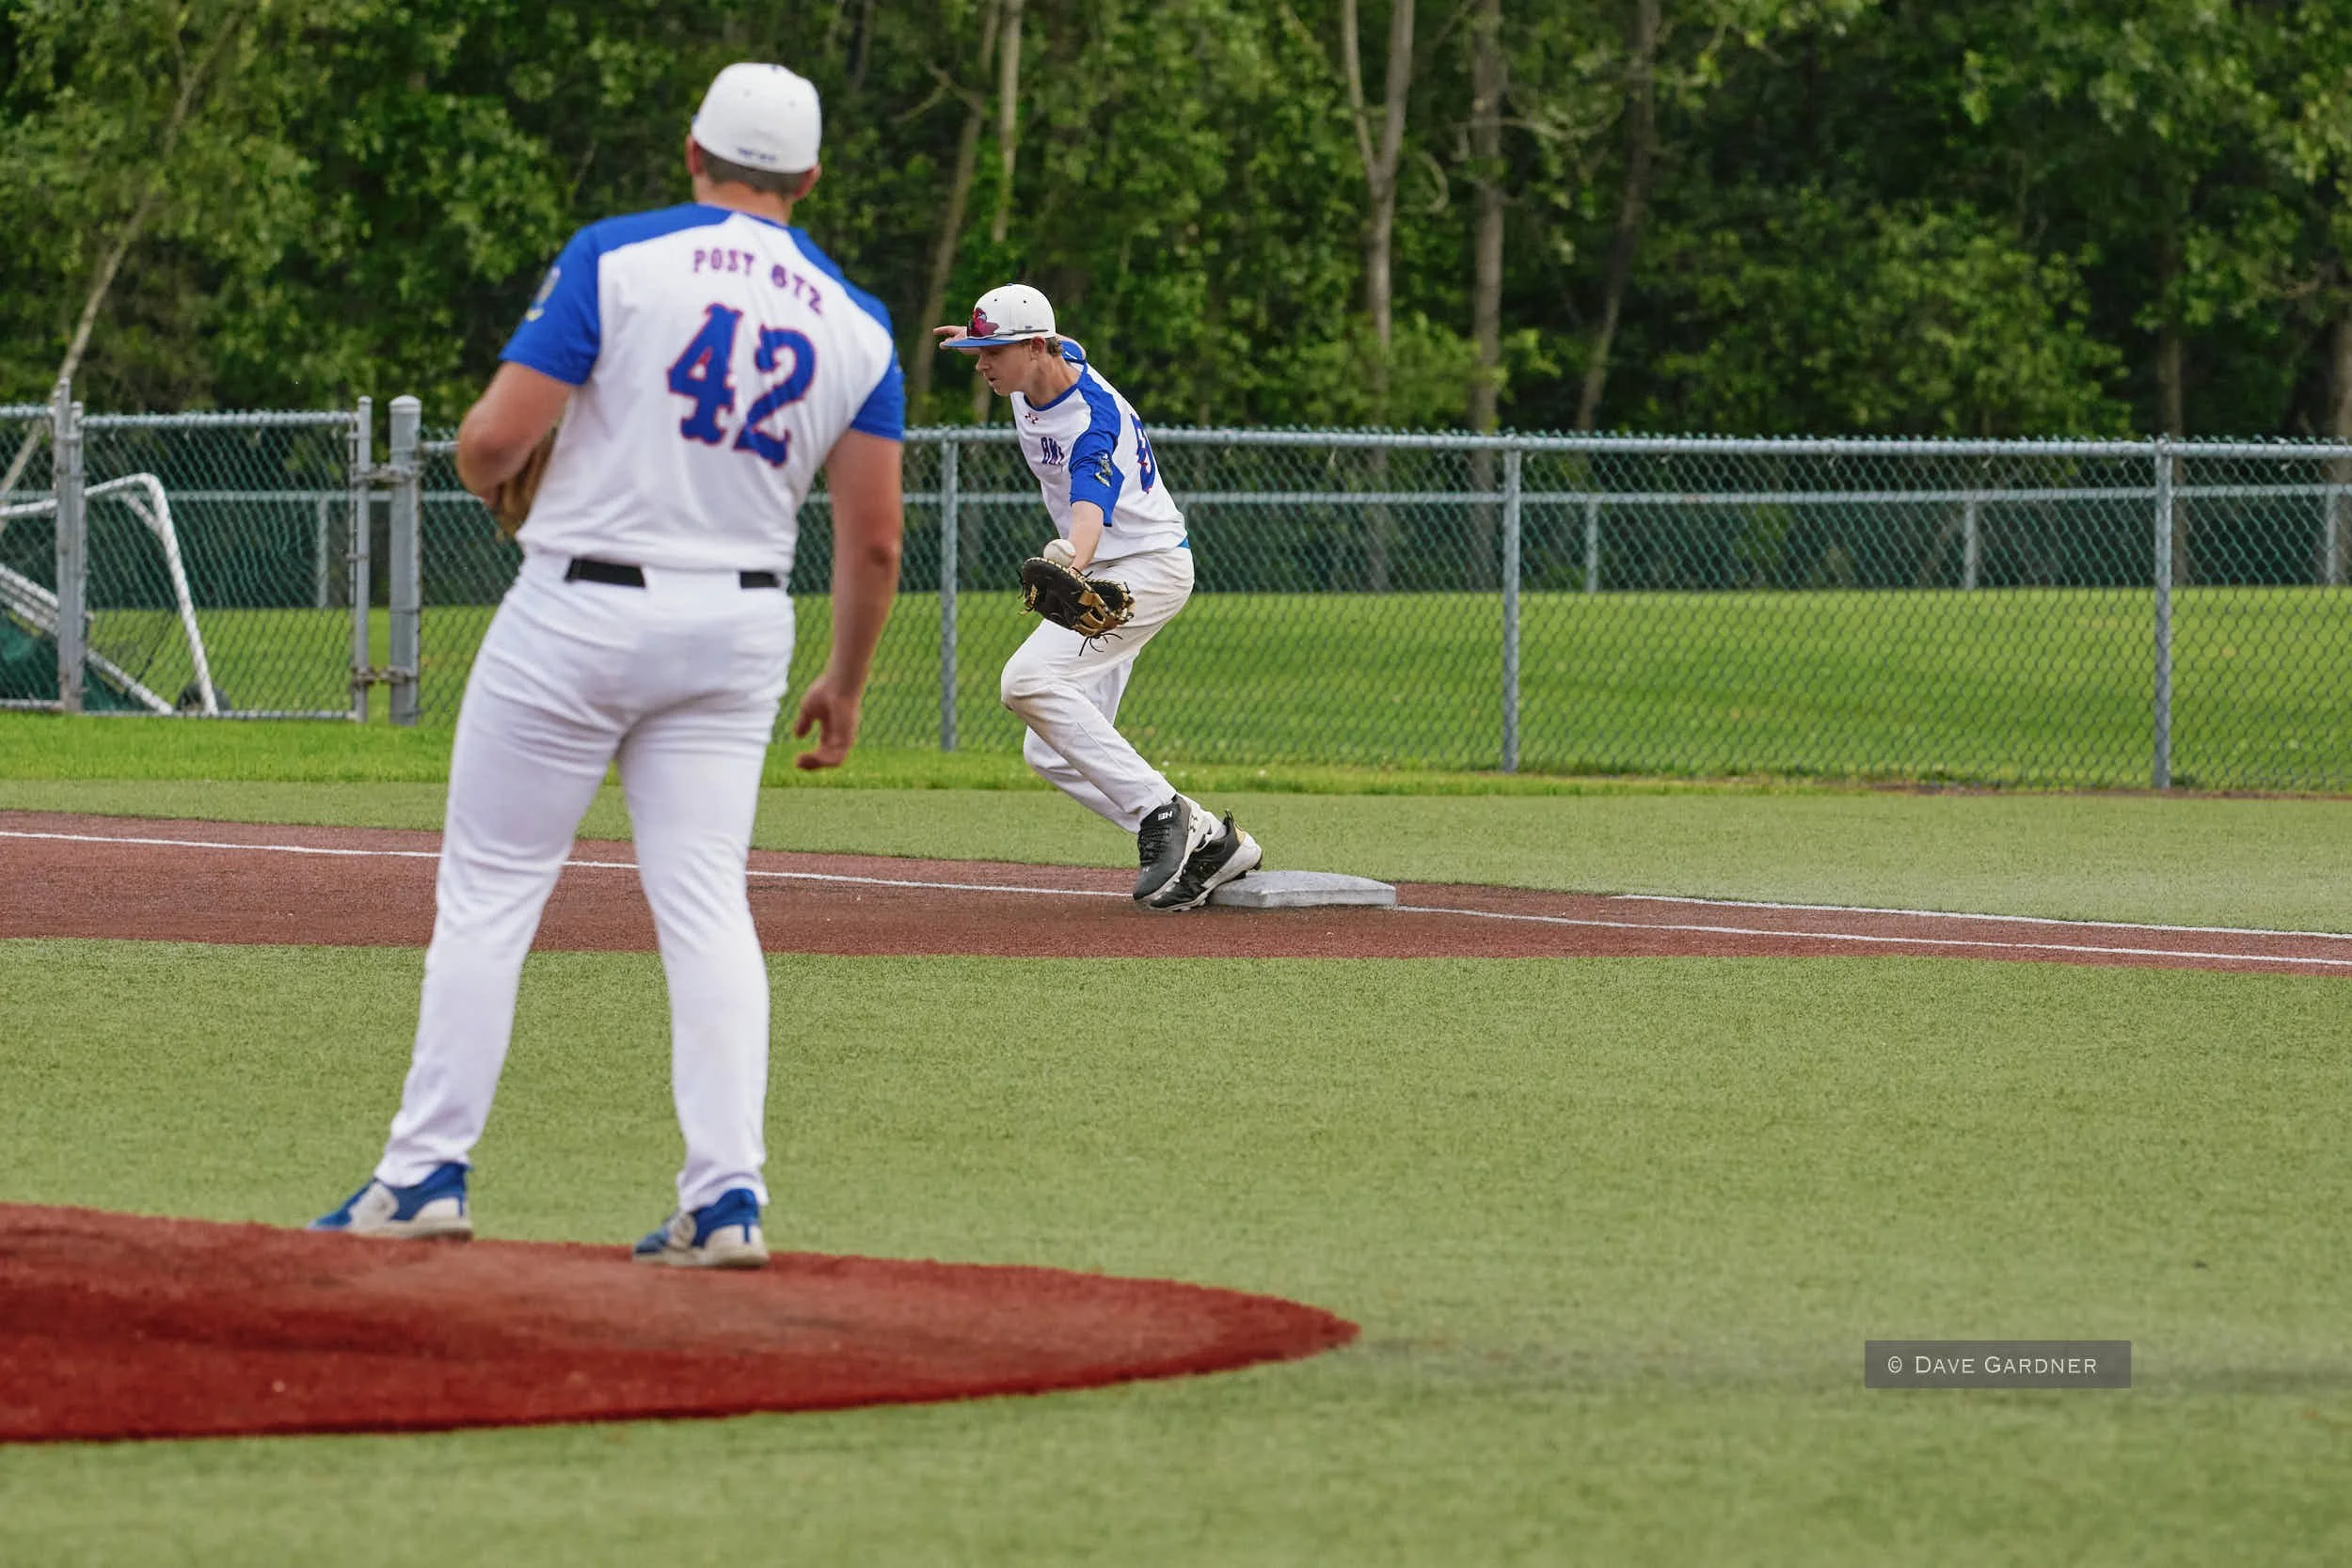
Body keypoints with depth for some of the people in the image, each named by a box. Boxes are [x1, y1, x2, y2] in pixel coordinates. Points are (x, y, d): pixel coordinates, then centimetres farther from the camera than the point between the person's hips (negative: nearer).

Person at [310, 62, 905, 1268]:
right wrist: (844, 685, 16)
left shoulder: (615, 258, -8)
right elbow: (873, 540, 3)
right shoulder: (854, 323, 4)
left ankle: (428, 1171, 3)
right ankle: (727, 1198, -4)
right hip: (739, 630, 4)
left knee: (489, 892, 4)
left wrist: (487, 474, 11)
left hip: (580, 612, -4)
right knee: (706, 903, 5)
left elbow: (494, 439, -13)